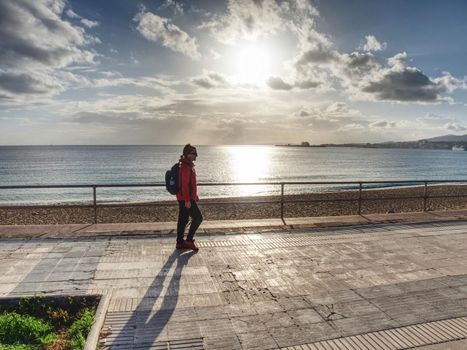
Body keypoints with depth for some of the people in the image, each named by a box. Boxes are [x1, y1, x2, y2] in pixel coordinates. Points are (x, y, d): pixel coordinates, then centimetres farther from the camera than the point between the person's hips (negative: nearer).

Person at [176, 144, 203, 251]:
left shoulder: (188, 166, 15)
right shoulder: (185, 167, -18)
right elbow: (184, 184, -23)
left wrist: (195, 195, 27)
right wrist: (187, 200, -24)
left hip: (184, 198, 10)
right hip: (186, 199, -10)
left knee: (183, 220, 12)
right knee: (198, 218, -5)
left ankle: (180, 243, 18)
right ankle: (189, 240, 2)